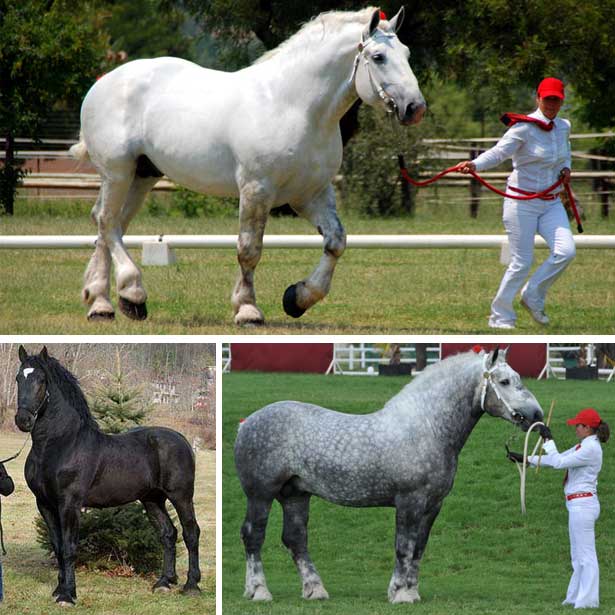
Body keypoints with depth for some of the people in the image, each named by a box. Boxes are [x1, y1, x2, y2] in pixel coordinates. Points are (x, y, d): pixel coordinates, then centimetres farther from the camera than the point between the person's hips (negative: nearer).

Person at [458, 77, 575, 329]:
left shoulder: (563, 127, 6)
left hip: (552, 203, 6)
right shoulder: (524, 127, -15)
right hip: (522, 202, -6)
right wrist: (475, 164, -47)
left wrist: (566, 168, 6)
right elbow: (499, 151, -29)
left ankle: (533, 297, 8)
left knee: (565, 252, -12)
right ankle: (500, 316, 9)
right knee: (521, 263, -6)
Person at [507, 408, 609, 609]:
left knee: (586, 554, -6)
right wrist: (526, 459, 20)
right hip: (578, 504, 11)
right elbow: (559, 459, 21)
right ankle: (576, 596, 23)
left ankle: (587, 599, -3)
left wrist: (548, 440, -11)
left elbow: (559, 462, -19)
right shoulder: (583, 446, 15)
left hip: (583, 504, -11)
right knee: (578, 555, 16)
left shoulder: (591, 449, -16)